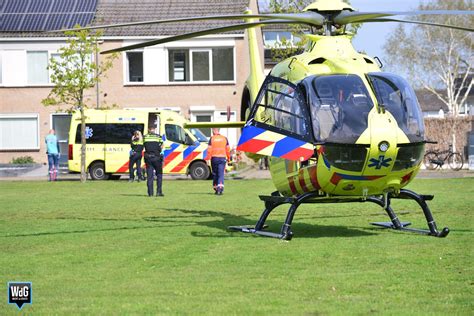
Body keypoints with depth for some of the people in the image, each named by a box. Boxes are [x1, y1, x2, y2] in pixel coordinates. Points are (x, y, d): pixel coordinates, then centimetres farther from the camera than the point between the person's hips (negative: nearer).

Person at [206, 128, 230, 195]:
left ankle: (216, 188, 15)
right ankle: (220, 187, -22)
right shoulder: (224, 138, 6)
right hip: (222, 158, 1)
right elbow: (228, 149, 8)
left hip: (214, 158, -1)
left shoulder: (212, 139, 0)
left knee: (215, 174, 11)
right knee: (221, 174, -4)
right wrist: (228, 158, 16)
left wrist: (208, 157, 2)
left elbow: (209, 149, -5)